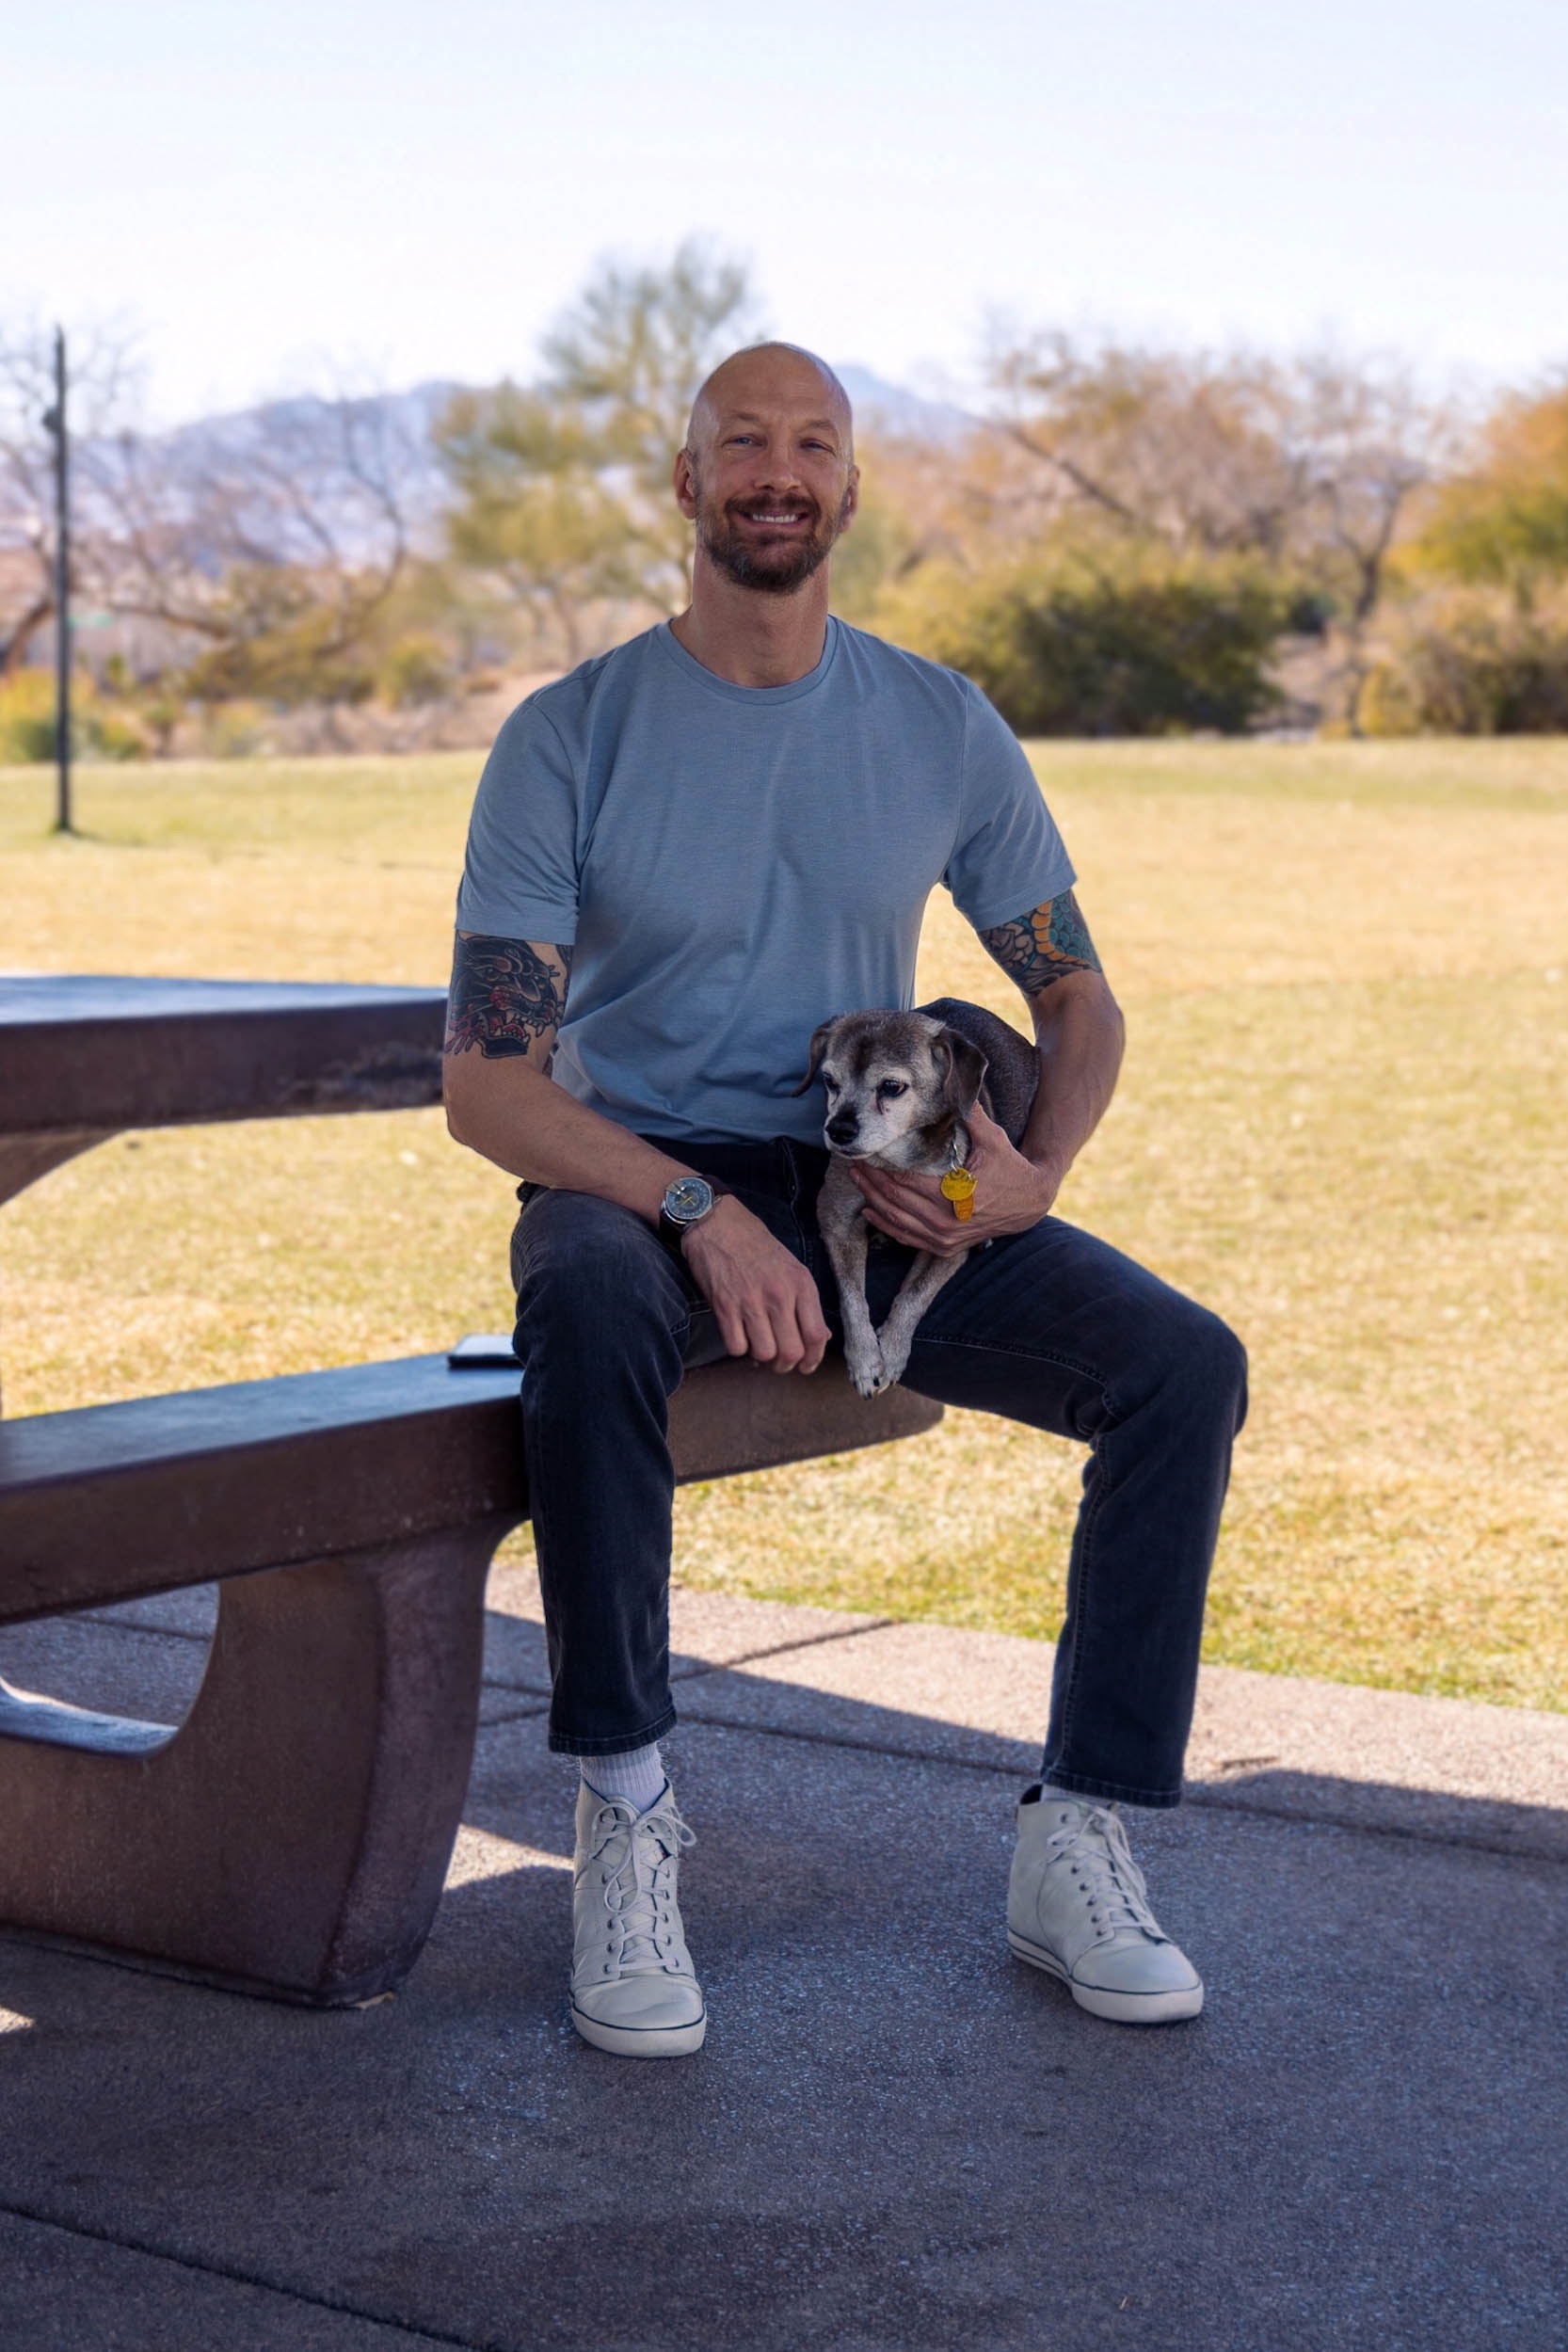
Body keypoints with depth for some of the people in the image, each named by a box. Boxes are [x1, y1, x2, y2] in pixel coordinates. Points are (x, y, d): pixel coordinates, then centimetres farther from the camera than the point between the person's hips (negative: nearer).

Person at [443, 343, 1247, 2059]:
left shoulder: (943, 729, 5)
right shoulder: (571, 738, -5)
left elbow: (1076, 997, 14)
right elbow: (485, 1087, -11)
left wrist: (1036, 1172, -8)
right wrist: (704, 1216, -27)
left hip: (881, 1195, 3)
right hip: (639, 1177, -3)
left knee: (1187, 1361, -19)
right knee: (588, 1302, -40)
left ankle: (1077, 1850, -11)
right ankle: (626, 1824, -27)